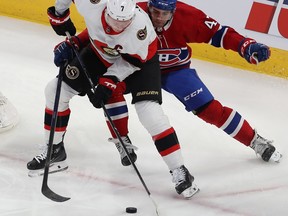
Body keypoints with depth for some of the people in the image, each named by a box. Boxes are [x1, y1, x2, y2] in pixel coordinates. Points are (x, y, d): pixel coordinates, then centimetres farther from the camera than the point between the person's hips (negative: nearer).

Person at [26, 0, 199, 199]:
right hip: (100, 52, 5)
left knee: (150, 112, -22)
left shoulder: (140, 27, -39)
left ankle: (179, 171, -10)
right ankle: (54, 151, 19)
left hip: (139, 59, -4)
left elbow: (132, 62, -23)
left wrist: (108, 82, -27)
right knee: (56, 91, 0)